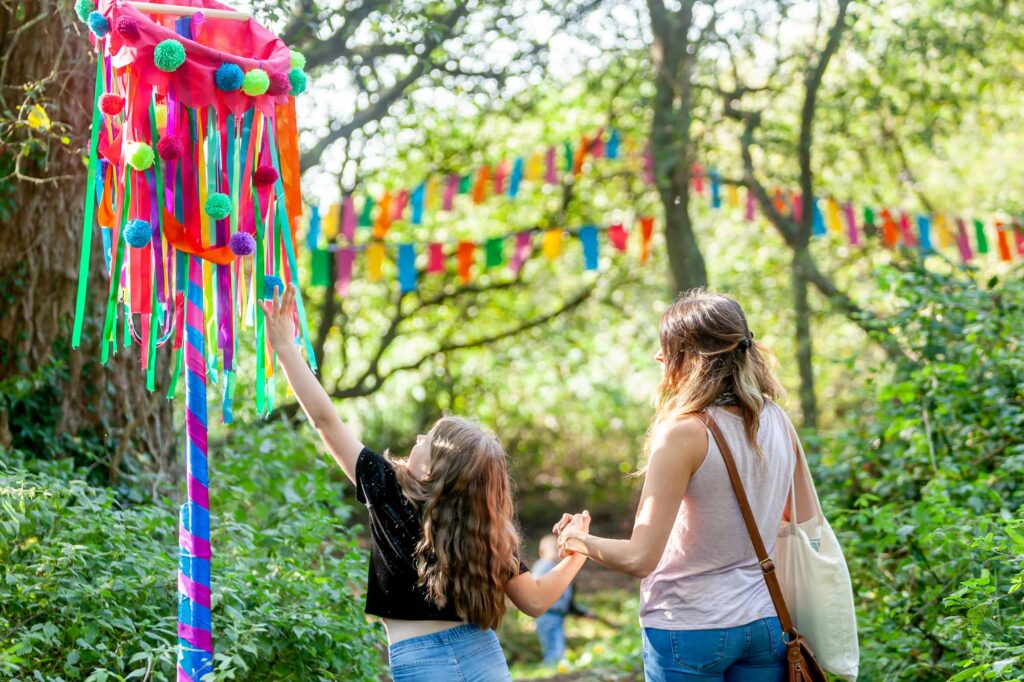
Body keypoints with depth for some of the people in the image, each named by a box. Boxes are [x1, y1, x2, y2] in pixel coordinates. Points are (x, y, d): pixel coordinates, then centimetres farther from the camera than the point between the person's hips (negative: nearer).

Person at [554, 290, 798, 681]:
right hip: (763, 624, 5)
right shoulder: (778, 422, 0)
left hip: (689, 630, -5)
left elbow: (639, 559, -19)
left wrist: (579, 540, -2)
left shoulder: (684, 433, -18)